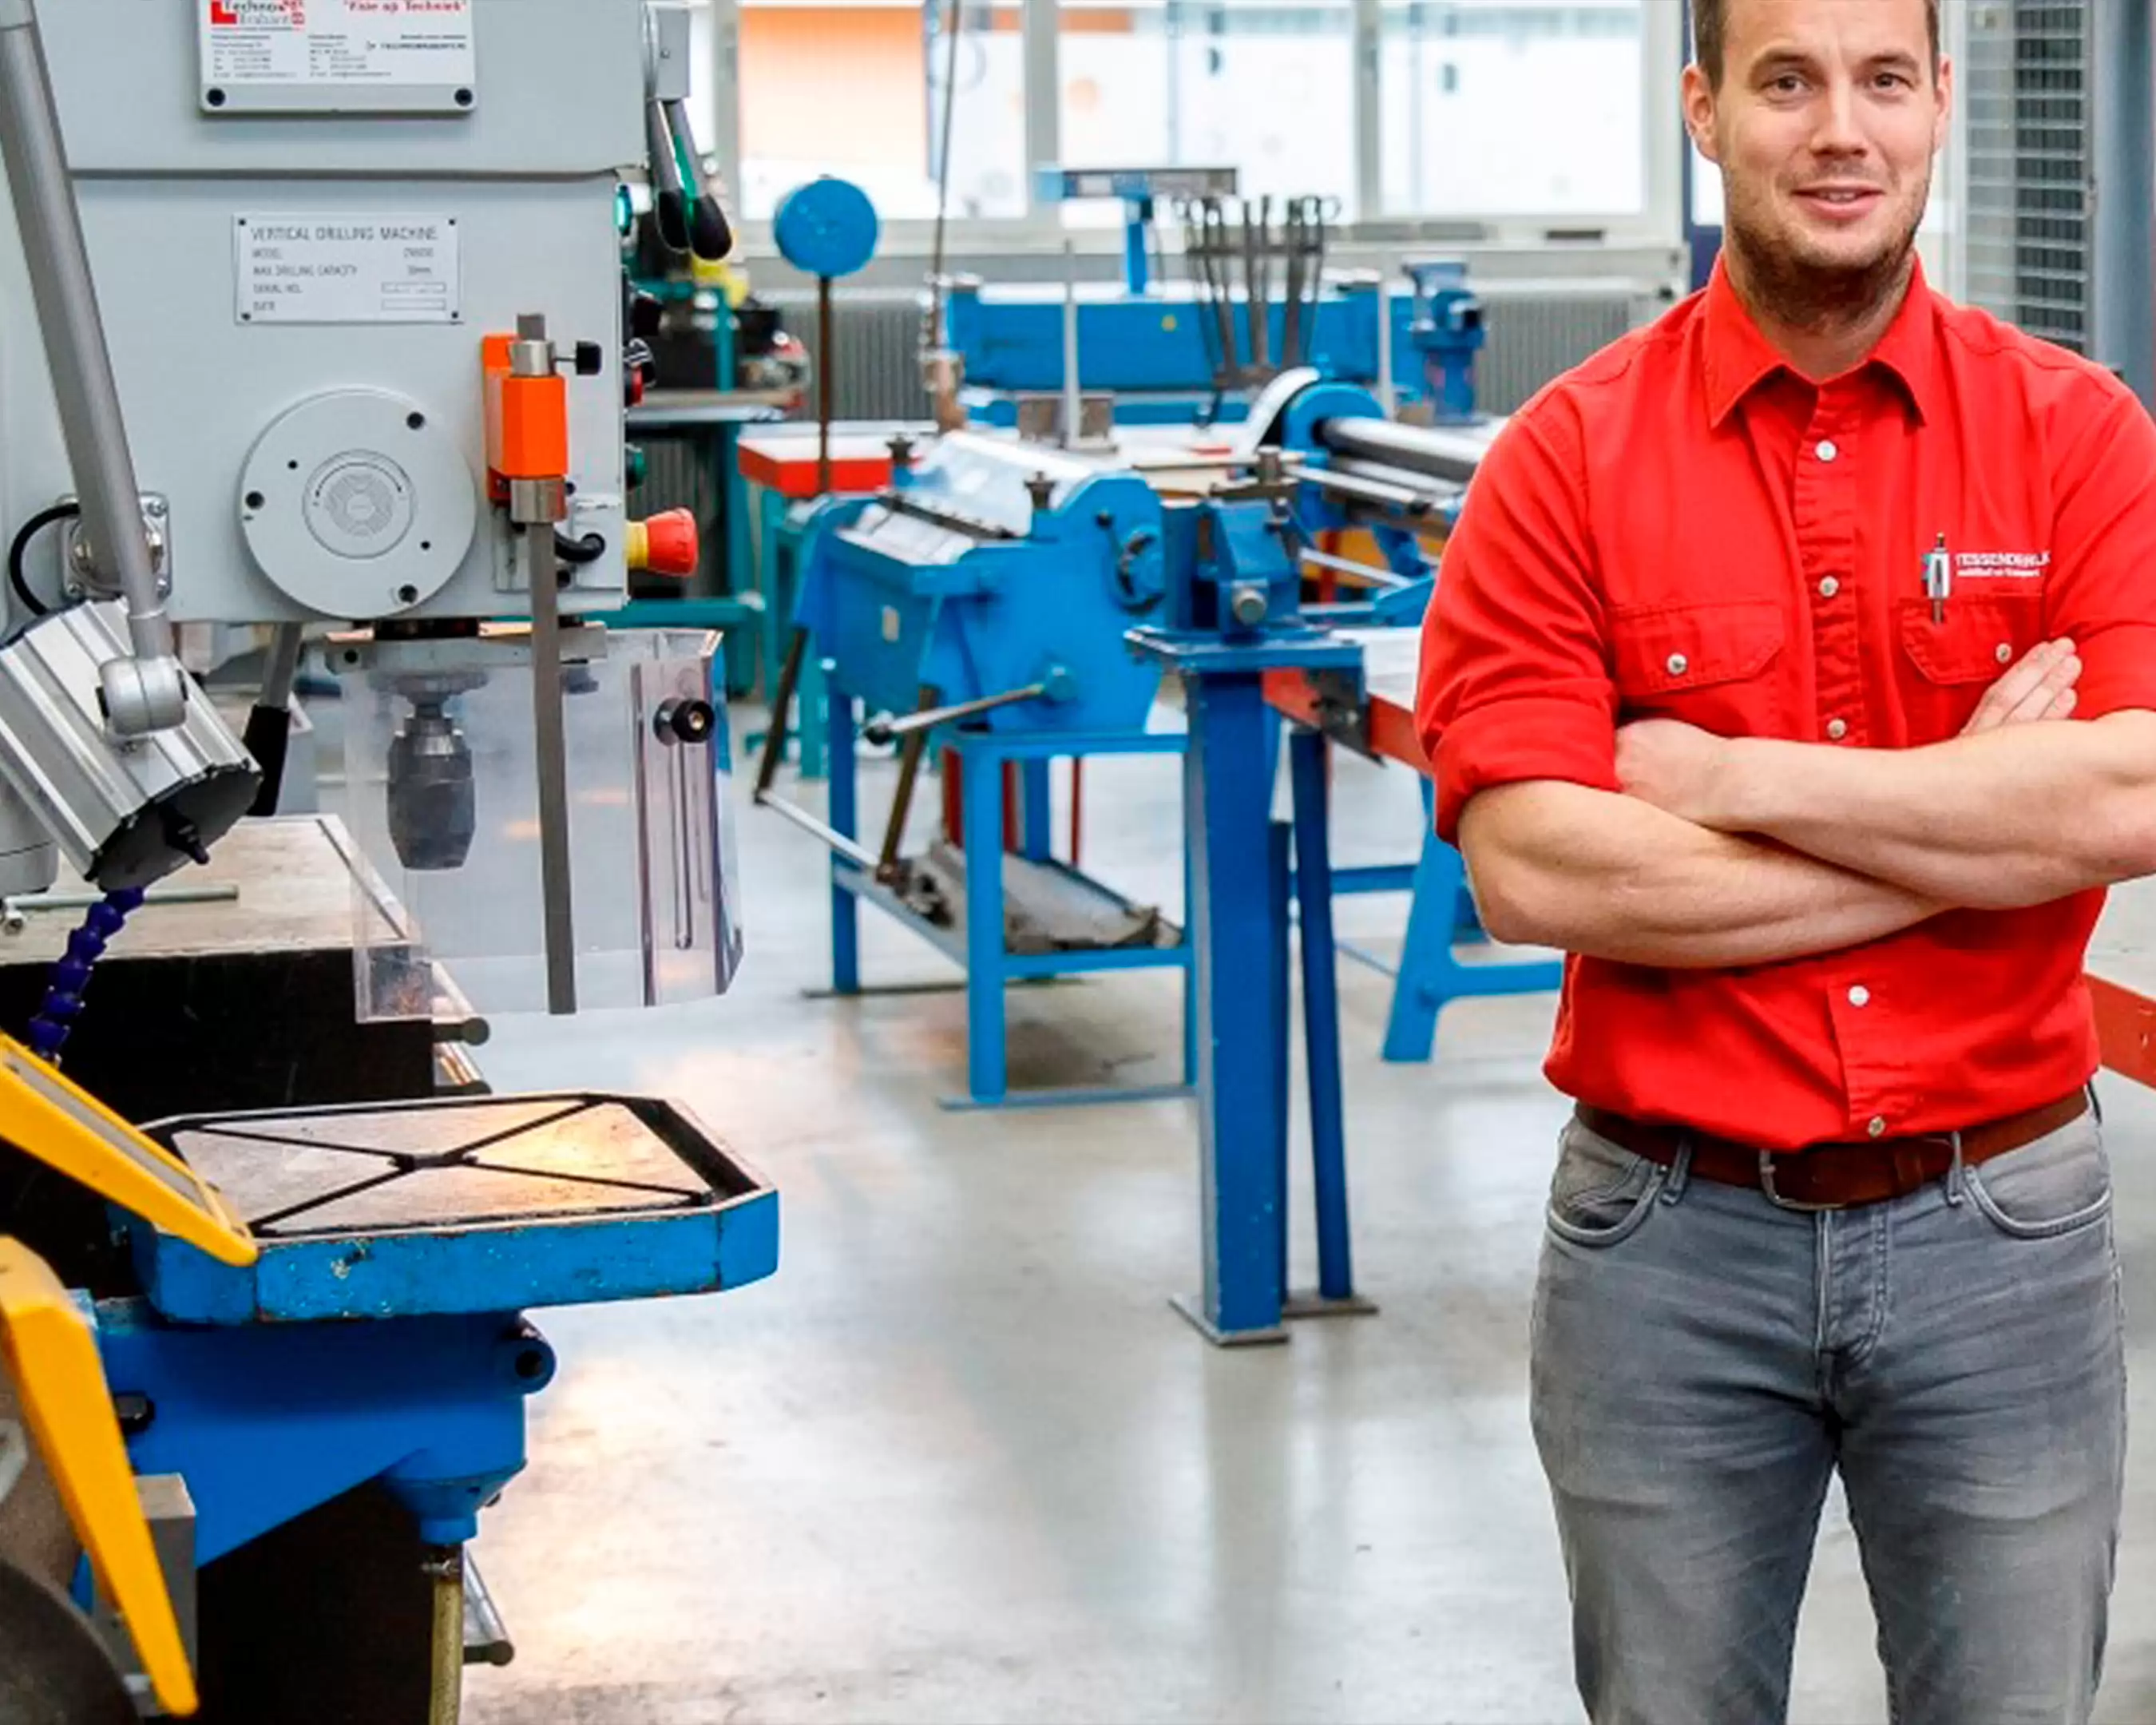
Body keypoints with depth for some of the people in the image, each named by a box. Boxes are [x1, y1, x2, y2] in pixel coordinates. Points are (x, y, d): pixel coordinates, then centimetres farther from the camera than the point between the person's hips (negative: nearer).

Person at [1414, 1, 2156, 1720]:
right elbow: (1532, 868, -16)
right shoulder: (1568, 458, -6)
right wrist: (1972, 830, -15)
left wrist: (1722, 775, -16)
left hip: (2002, 1228, 1)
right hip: (1671, 1237, 0)